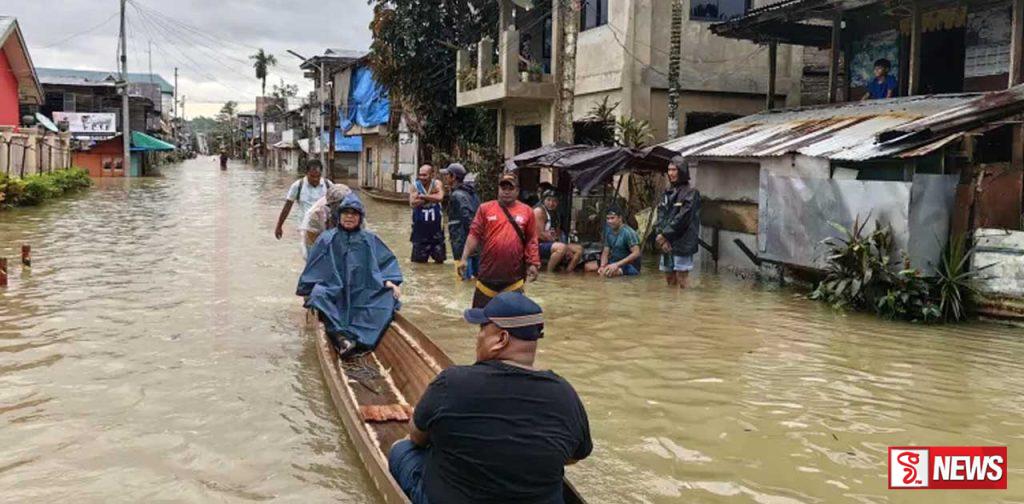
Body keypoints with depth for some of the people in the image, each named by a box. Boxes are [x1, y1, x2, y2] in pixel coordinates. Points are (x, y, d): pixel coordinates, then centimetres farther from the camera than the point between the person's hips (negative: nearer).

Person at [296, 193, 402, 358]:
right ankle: (341, 336, -47)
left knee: (387, 297, -28)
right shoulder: (327, 239, 10)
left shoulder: (370, 240, 13)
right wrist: (306, 289, -3)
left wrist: (390, 281, -9)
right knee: (318, 294, -34)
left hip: (362, 292, 1)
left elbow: (387, 262, 9)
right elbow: (313, 268, 8)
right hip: (333, 290, -1)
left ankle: (357, 338, -41)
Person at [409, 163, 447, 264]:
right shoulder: (415, 185, -4)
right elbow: (412, 203, -18)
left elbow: (439, 197, -24)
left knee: (439, 259, 9)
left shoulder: (436, 184, -4)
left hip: (435, 225, 1)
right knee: (419, 260, 2)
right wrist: (431, 197, -19)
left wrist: (422, 196, -18)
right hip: (420, 226, -1)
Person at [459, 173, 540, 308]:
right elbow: (474, 235, 0)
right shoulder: (485, 208, 4)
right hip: (488, 273, 0)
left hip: (514, 276, 0)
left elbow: (531, 241, 6)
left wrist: (534, 264, -1)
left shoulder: (527, 211, 5)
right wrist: (464, 258, -8)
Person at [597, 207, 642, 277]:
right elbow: (605, 252, 5)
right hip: (614, 262, 7)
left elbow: (636, 253, -26)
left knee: (609, 272, -37)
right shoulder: (609, 232, 4)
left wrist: (617, 265, -32)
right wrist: (602, 266, -16)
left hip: (630, 266, -7)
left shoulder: (628, 232, -18)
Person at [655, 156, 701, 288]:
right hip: (666, 243, 6)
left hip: (682, 243, -6)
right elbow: (661, 215, 7)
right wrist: (661, 234, -8)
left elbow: (682, 219, -13)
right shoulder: (667, 193, 13)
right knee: (669, 278, 11)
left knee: (682, 278, -5)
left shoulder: (690, 193, -5)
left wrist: (665, 235, -12)